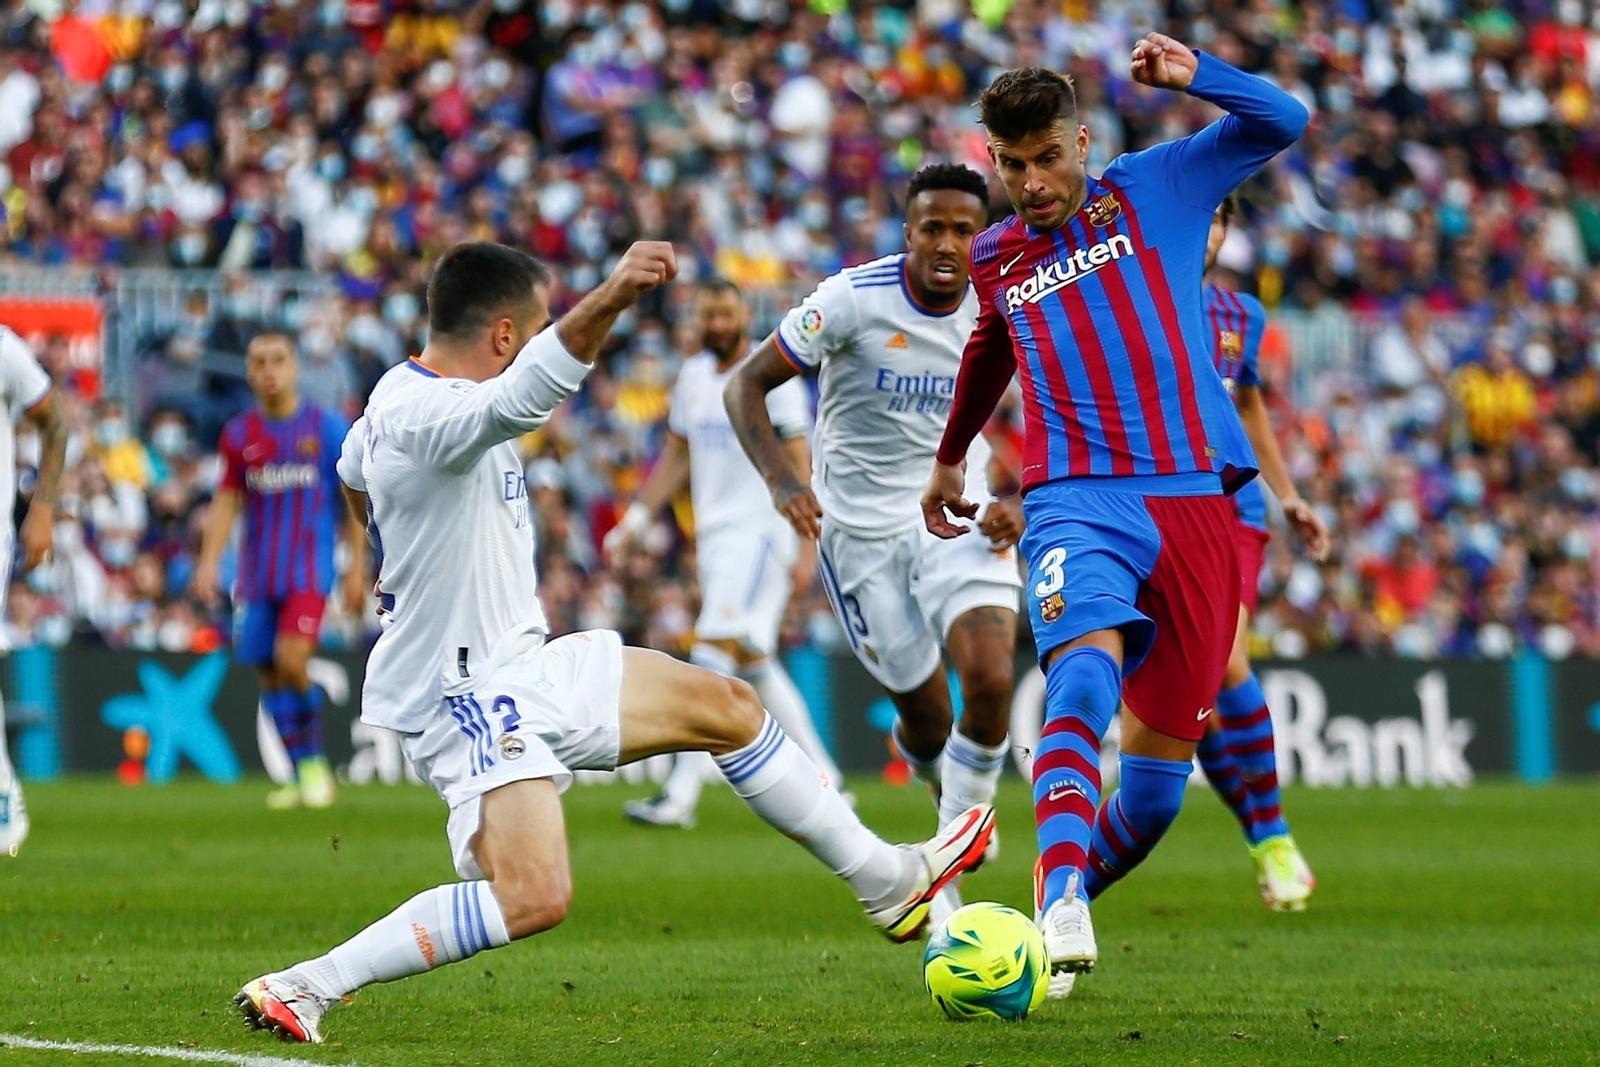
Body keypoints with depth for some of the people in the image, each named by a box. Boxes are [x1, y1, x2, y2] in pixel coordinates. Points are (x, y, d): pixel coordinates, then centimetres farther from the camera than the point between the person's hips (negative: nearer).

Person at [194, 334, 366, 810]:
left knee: (291, 660, -19)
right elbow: (226, 502, 11)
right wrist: (209, 561, 0)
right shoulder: (239, 434, 7)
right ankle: (304, 775, 14)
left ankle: (315, 763, -2)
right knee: (270, 675, 3)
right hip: (258, 572, 4)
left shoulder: (327, 428, -1)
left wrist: (357, 568, 1)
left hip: (309, 569, -4)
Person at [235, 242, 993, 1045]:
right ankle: (302, 989, -20)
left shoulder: (399, 393, 6)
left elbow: (353, 473, 27)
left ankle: (888, 882, 29)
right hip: (466, 691, -11)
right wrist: (608, 303, -65)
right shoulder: (432, 418, -27)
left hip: (523, 665, 11)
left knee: (725, 706, 16)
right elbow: (520, 398, -50)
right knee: (533, 896, -26)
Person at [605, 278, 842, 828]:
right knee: (753, 664, 12)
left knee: (715, 654, -16)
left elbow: (798, 467, -9)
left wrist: (808, 549, -13)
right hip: (713, 531, 8)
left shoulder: (771, 377, -8)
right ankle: (823, 779, 22)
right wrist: (636, 519, 13)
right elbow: (677, 458, 22)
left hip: (762, 530, -8)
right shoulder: (693, 376, 14)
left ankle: (681, 795, -19)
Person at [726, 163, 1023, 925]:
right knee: (925, 716, 2)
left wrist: (1022, 504, -10)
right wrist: (780, 480, -26)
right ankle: (941, 777, 41)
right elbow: (747, 384, -10)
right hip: (862, 528, -1)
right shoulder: (854, 299, -16)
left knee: (991, 679, -21)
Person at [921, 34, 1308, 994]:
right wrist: (951, 456, 52)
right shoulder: (995, 258, 17)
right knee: (1084, 678, -31)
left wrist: (1194, 75, -12)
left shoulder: (1155, 189, 10)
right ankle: (1061, 917, -44)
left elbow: (1282, 123, 4)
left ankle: (1071, 897, 23)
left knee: (1157, 781, -1)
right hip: (1076, 503, 0)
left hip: (1194, 501, 0)